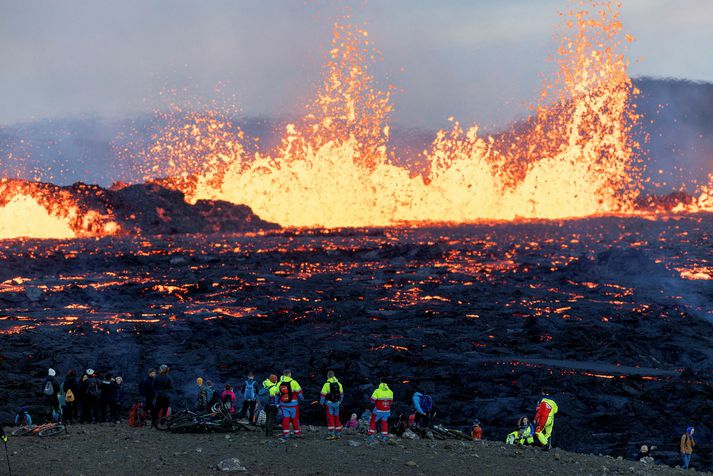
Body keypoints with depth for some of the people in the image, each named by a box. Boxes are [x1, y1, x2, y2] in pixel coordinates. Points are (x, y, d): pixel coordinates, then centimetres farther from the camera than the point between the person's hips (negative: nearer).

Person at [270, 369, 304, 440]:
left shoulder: (279, 384, 5)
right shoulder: (293, 382, -10)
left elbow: (276, 394, 12)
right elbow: (299, 392, -6)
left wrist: (278, 403, 21)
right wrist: (301, 398, 12)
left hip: (283, 404, 3)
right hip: (293, 404, -3)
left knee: (285, 418, 6)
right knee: (295, 418, 6)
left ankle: (285, 433, 1)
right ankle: (297, 433, 14)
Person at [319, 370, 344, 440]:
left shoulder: (327, 384, -10)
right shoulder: (339, 384, 7)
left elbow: (323, 394, -10)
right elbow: (341, 394, 16)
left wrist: (321, 403, 0)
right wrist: (339, 402, 28)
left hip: (329, 403, -5)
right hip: (337, 403, 5)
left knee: (330, 419, -3)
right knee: (337, 418, 12)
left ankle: (331, 434, -6)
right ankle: (338, 434, 14)